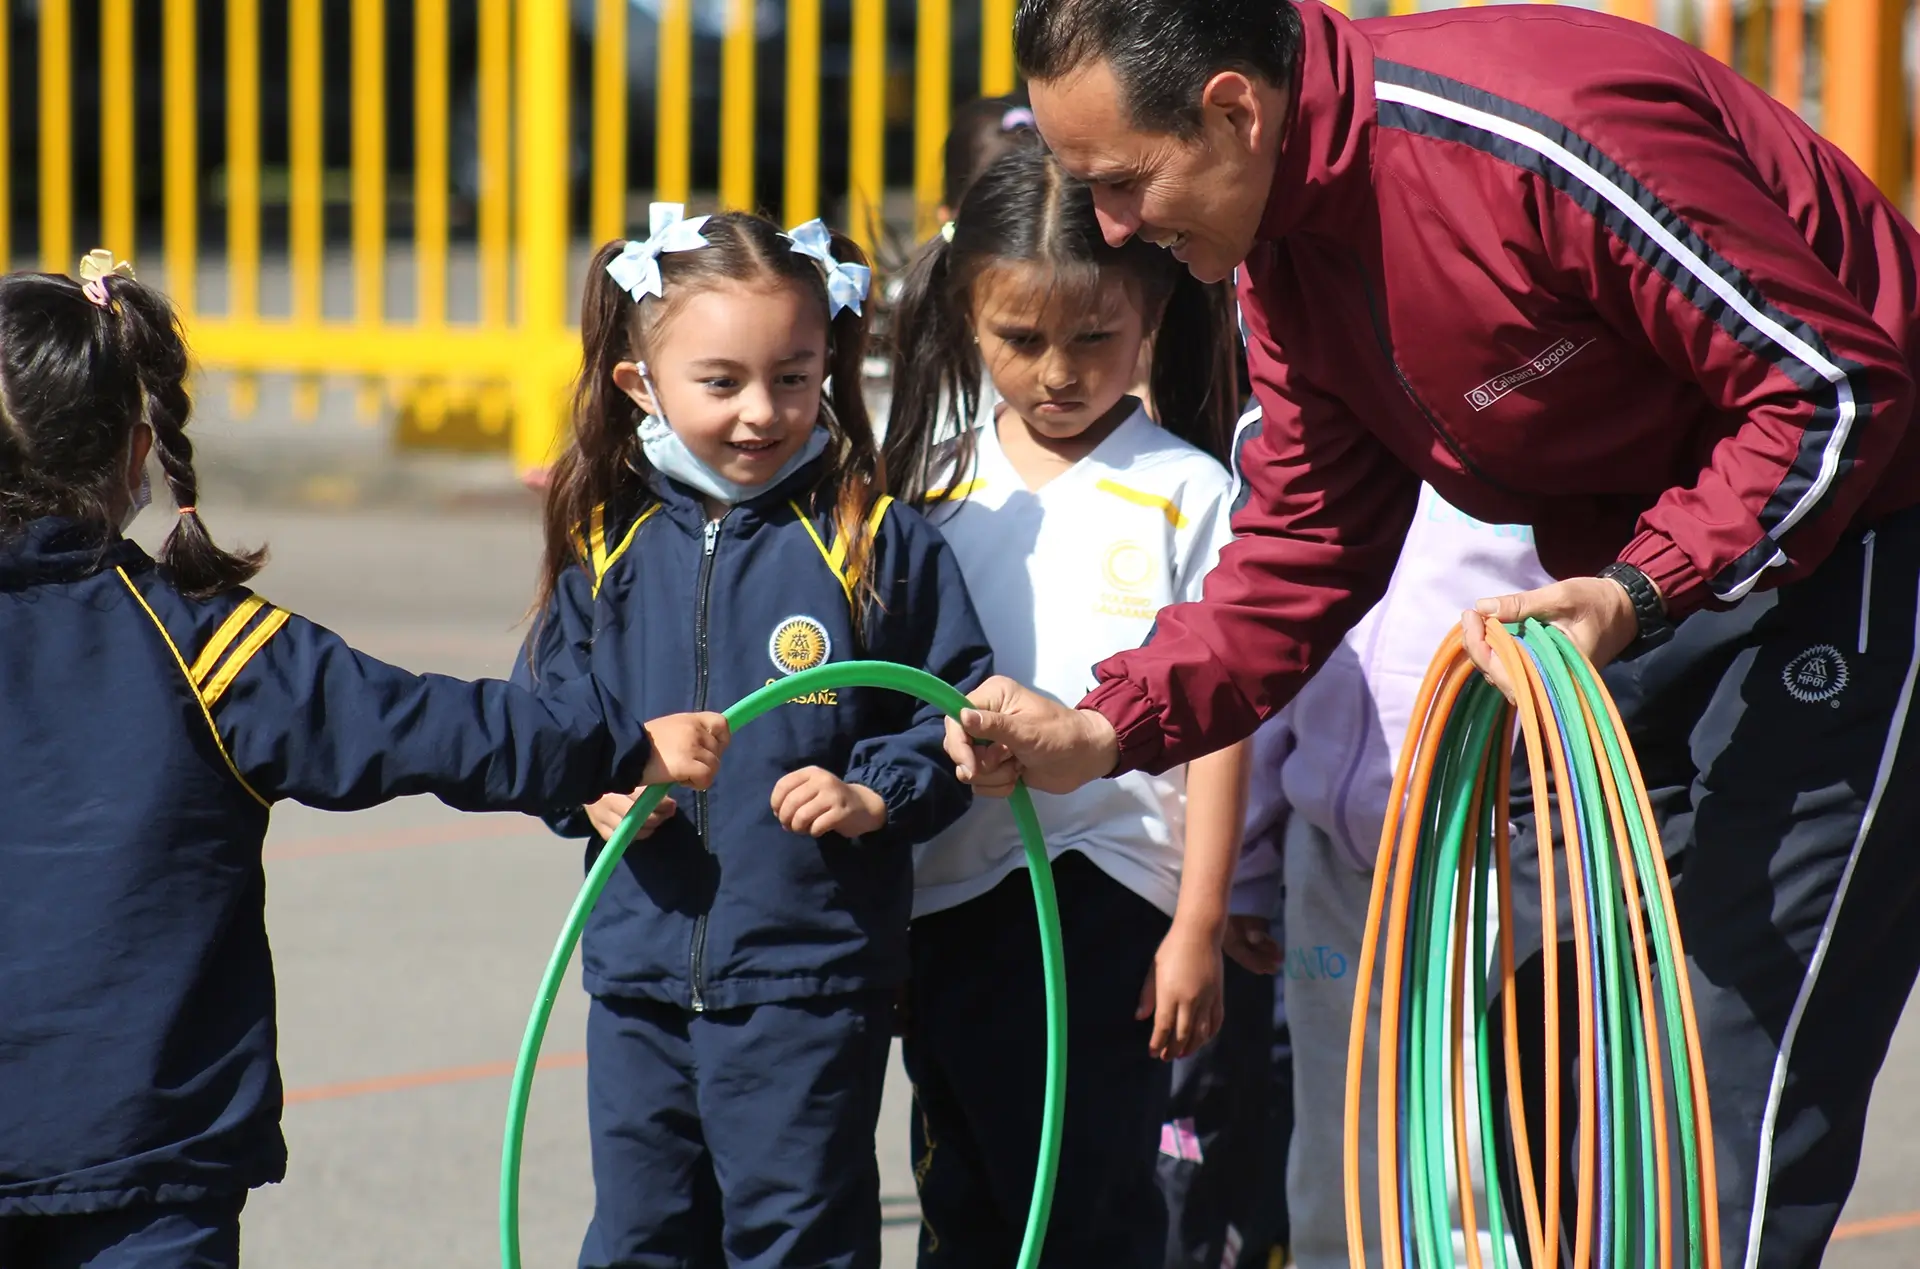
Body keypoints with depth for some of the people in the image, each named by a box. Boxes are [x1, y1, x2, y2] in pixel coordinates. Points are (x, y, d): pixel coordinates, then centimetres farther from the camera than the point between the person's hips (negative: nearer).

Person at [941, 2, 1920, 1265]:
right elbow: (1309, 545, 5)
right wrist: (1108, 729, -6)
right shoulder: (1285, 246, -2)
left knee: (1752, 1026, -15)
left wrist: (1640, 591, -31)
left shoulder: (1541, 136, -31)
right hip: (1624, 572, 9)